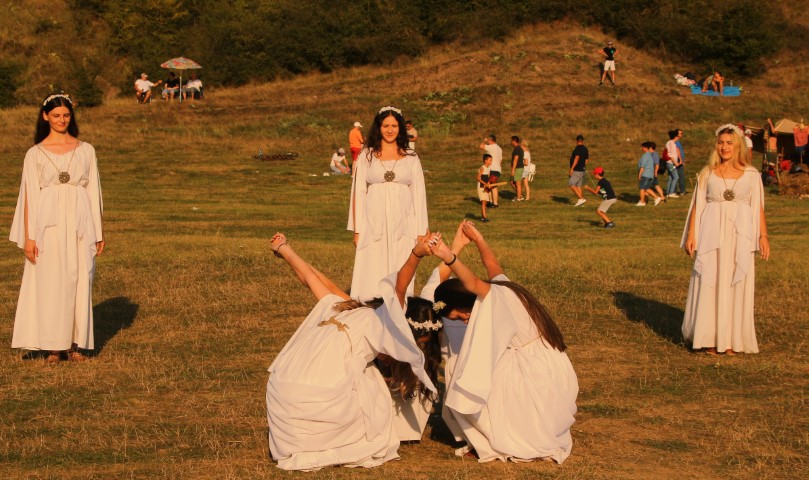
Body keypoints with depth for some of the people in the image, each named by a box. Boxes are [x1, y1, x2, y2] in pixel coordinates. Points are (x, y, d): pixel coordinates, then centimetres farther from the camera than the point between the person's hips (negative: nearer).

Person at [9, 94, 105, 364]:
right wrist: (28, 236, -5)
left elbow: (94, 192, 10)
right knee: (50, 283, -1)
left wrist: (99, 232, 7)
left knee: (79, 282, 2)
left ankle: (75, 343, 9)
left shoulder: (86, 150, 8)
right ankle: (53, 346, 5)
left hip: (80, 226, 1)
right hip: (48, 227, -1)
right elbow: (29, 196, 2)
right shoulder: (35, 153, 4)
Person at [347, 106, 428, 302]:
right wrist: (357, 230, 0)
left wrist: (420, 232, 3)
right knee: (372, 277, -4)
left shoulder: (411, 158, 9)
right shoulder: (366, 156, 7)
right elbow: (358, 193, 6)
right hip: (373, 226, 0)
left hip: (402, 225, 1)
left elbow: (419, 195, 9)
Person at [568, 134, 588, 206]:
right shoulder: (585, 149, 12)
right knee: (578, 186, 11)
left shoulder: (578, 148, -14)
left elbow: (576, 158, -22)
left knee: (571, 185, -7)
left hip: (576, 170, -9)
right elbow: (586, 160, 17)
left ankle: (581, 199, -14)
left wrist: (572, 168, -24)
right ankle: (580, 202, 8)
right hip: (582, 170, 9)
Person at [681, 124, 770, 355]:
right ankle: (709, 338, 7)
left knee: (737, 286, 2)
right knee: (709, 285, -1)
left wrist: (763, 236, -3)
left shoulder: (751, 175, 5)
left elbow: (759, 208, 5)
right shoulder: (707, 173, 6)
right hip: (712, 235, 0)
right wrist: (691, 235, 0)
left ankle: (731, 340, 10)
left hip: (740, 236, 0)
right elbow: (697, 205, 6)